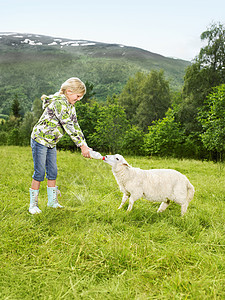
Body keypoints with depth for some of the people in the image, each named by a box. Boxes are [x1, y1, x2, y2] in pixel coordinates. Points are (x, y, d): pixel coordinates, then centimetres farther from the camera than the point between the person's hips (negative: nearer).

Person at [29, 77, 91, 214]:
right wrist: (82, 145, -28)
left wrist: (85, 145, -2)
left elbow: (75, 126, 6)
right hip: (40, 140, -9)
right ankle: (33, 204, 8)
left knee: (53, 172, 11)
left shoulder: (70, 105, 6)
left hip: (51, 143, 9)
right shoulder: (59, 103, -24)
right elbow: (68, 127, -29)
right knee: (39, 172, -3)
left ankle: (52, 201, 23)